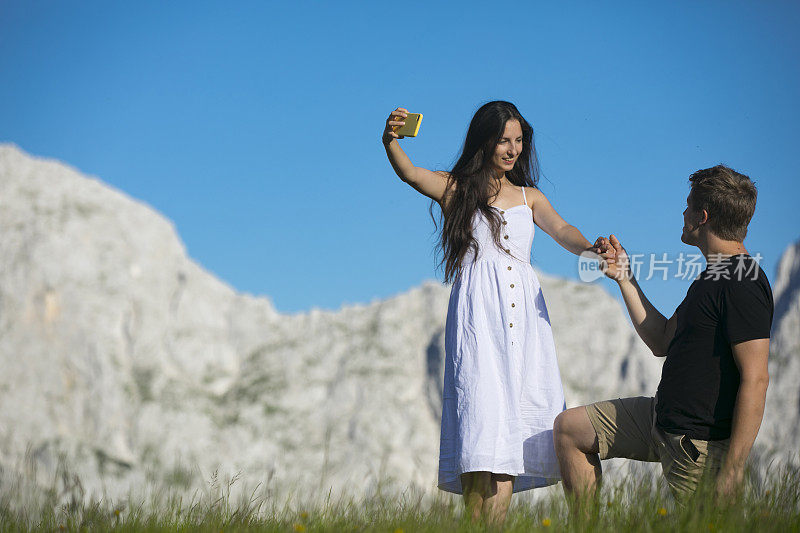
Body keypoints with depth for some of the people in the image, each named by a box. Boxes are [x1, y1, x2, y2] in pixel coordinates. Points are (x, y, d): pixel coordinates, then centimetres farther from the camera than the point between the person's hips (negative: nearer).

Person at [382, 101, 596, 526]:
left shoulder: (530, 197, 21)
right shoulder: (456, 189, 11)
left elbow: (560, 230, 3)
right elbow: (410, 173, -6)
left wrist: (590, 248, -19)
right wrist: (390, 141, -28)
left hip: (523, 314, 4)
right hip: (477, 316, -3)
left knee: (517, 423, -5)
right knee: (481, 415, -15)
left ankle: (496, 525, -3)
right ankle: (475, 527, -15)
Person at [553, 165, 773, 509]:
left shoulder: (743, 285, -20)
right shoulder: (713, 277, 13)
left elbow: (755, 379, -25)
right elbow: (662, 342, 19)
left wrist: (732, 471, -28)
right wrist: (624, 277, 18)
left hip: (701, 443, -11)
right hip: (661, 417, 11)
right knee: (569, 428, 15)